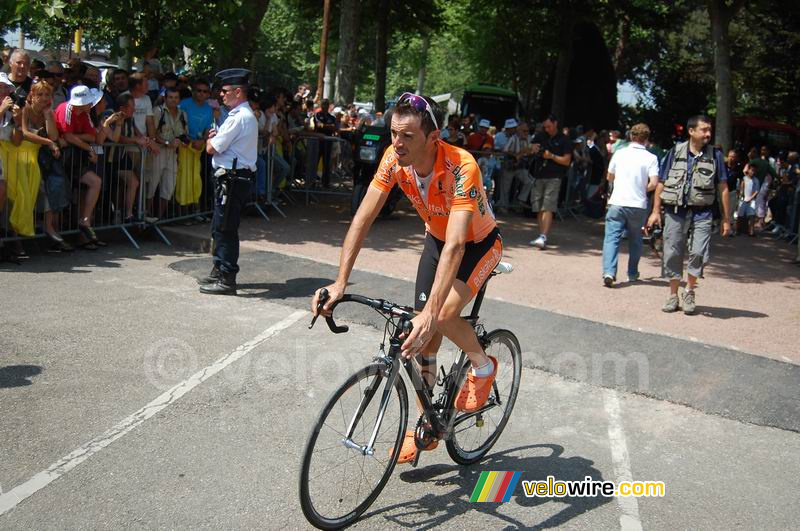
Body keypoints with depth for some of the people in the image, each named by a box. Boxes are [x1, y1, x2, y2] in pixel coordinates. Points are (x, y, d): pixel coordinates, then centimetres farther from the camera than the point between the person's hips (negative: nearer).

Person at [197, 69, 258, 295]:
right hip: (233, 177, 10)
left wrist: (210, 138, 7)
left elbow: (212, 148, -15)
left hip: (233, 180, -10)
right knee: (219, 228, 19)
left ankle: (227, 280, 1)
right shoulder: (246, 115, 17)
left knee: (225, 229, -5)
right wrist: (215, 137, 0)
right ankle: (219, 271, 31)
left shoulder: (239, 117, -16)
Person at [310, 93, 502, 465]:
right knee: (423, 338, 3)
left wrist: (431, 312, -55)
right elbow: (363, 218, -22)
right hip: (436, 239, 5)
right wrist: (339, 283, -31)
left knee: (444, 316, -29)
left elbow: (455, 245, -46)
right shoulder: (394, 159, -22)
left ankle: (483, 365, 5)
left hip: (479, 244, -5)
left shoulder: (461, 167, -38)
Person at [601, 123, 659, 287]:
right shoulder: (651, 158, -3)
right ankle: (632, 273, 25)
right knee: (635, 240, 17)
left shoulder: (619, 153, 3)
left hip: (617, 203, 0)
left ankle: (609, 272, -19)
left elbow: (609, 178, 13)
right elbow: (654, 183, -11)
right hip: (638, 205, 0)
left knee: (611, 238, -2)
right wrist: (642, 189, 9)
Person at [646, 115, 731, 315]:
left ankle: (690, 291, 10)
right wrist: (656, 211, 1)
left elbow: (723, 187, 6)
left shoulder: (715, 155, 4)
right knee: (673, 254, 5)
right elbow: (661, 183, 5)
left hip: (701, 213, 0)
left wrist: (726, 218, 4)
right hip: (675, 211, 1)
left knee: (698, 252, -13)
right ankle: (673, 296, 21)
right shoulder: (676, 152, 3)